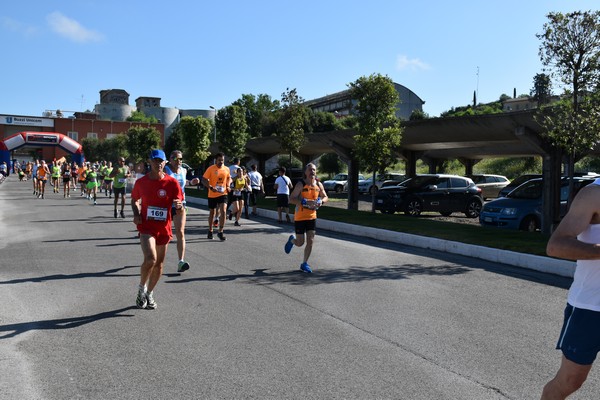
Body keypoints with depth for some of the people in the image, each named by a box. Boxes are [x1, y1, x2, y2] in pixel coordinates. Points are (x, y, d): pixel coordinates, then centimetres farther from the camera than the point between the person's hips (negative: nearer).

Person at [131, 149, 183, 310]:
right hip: (146, 226, -2)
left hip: (164, 228, 2)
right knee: (150, 259, -22)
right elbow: (134, 200, 15)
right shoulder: (141, 182, -3)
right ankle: (141, 289, 5)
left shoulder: (172, 182, -6)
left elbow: (179, 210, -5)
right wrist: (136, 214, -3)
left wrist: (179, 206, -28)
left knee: (159, 263, 12)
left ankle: (149, 293, 35)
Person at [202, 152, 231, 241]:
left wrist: (228, 185, 3)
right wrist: (211, 187, -24)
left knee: (223, 211, -14)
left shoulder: (226, 169, 3)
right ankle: (210, 231, 31)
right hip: (212, 195, -2)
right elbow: (204, 180, -10)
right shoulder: (210, 169, -9)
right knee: (212, 213, 12)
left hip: (223, 194, 2)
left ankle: (220, 232, -6)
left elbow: (229, 178, 21)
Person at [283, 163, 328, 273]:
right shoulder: (301, 184, -13)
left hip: (312, 217, 4)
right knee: (300, 243, 3)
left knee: (310, 242, 0)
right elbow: (291, 199, -19)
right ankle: (292, 239, 39)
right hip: (300, 217, -4)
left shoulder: (319, 185, 3)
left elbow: (325, 197, 15)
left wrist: (321, 201, -8)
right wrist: (305, 202, -29)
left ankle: (304, 264, 15)